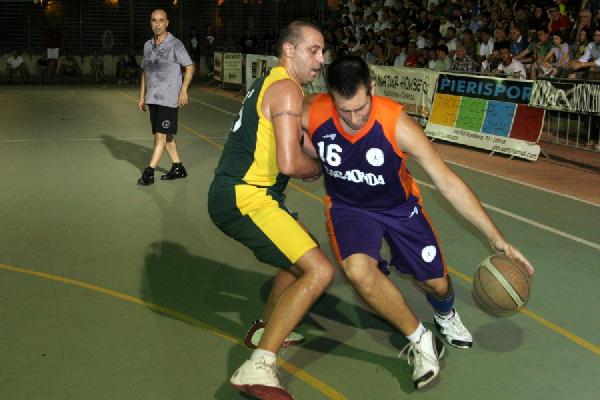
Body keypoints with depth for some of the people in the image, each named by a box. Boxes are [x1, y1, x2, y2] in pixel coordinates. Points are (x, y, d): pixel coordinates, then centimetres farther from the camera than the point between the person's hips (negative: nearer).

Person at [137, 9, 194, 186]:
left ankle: (149, 172, -8)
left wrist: (183, 90, -14)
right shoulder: (148, 45, 12)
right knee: (166, 134, 11)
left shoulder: (175, 44, -6)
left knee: (161, 134, -9)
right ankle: (178, 168, 22)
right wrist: (142, 96, 17)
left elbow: (190, 67, -5)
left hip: (169, 97, -7)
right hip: (152, 97, 7)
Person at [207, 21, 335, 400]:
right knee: (319, 271, -18)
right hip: (243, 198, -11)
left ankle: (265, 328, 39)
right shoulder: (287, 89, -13)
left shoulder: (270, 83, 19)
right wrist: (319, 168, -1)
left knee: (305, 253, 27)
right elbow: (290, 164, -22)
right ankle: (258, 368, -18)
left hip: (238, 194, 11)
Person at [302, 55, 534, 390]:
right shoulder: (313, 113, -27)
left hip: (399, 206, 0)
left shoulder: (397, 124, -31)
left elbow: (449, 183, -25)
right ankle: (421, 341, -6)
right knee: (359, 270, -30)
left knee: (437, 283, 5)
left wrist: (496, 239, -26)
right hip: (349, 208, 0)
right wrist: (315, 157, -16)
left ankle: (446, 316, 47)